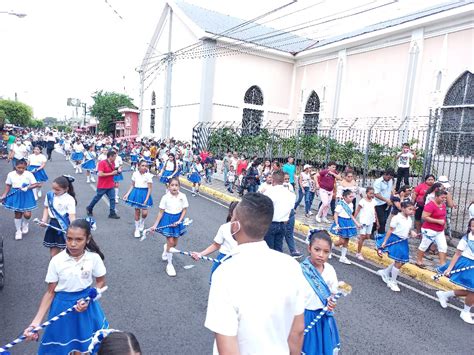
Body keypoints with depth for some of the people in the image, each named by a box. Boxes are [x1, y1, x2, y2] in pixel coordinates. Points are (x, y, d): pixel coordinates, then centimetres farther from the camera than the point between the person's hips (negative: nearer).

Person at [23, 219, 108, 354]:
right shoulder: (56, 261, -16)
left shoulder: (94, 257, -16)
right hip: (63, 305, 0)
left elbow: (101, 281, -2)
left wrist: (88, 299, -18)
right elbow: (50, 292, -8)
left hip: (86, 302, 0)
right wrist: (36, 321, -14)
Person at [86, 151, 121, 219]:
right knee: (97, 198, 11)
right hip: (102, 186, -6)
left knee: (112, 198, -1)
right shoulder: (102, 163, -17)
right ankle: (89, 208, 33)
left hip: (110, 186, 6)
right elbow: (100, 174, -24)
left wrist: (117, 171, -3)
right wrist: (111, 173, -23)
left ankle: (112, 213, 4)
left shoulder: (112, 163, 5)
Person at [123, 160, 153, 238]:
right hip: (136, 193, 2)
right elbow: (132, 186, 7)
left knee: (144, 213, -8)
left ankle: (142, 222, 28)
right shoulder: (135, 174, -2)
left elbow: (150, 188, -10)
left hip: (144, 194, -2)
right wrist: (127, 194, -2)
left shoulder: (148, 175, -11)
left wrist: (146, 199, -15)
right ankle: (137, 229, 25)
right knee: (137, 212, 9)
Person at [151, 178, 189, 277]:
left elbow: (184, 210, -3)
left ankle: (166, 248, 50)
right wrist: (155, 225, -6)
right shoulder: (165, 197, -14)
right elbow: (161, 212, -7)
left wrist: (179, 221, -14)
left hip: (178, 219, 3)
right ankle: (169, 264, 13)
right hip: (167, 219, -3)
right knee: (170, 242, -4)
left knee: (174, 243, 14)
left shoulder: (182, 196, -11)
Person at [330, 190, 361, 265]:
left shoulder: (351, 204, 7)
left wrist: (356, 223, 16)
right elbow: (336, 215, -16)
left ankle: (343, 257, 22)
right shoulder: (340, 204, -16)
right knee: (342, 241, -8)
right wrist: (337, 224, -25)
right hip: (342, 223, -7)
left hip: (348, 223, 8)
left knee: (346, 241, 11)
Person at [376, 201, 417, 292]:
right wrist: (384, 242, -14)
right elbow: (390, 230, -13)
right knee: (399, 262, -5)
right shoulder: (397, 218, -16)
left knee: (402, 262, 14)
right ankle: (392, 282, 14)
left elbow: (408, 230, 18)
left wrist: (412, 232, -6)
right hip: (395, 240, -8)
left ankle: (385, 272, 34)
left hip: (403, 242, 8)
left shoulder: (409, 219, 7)